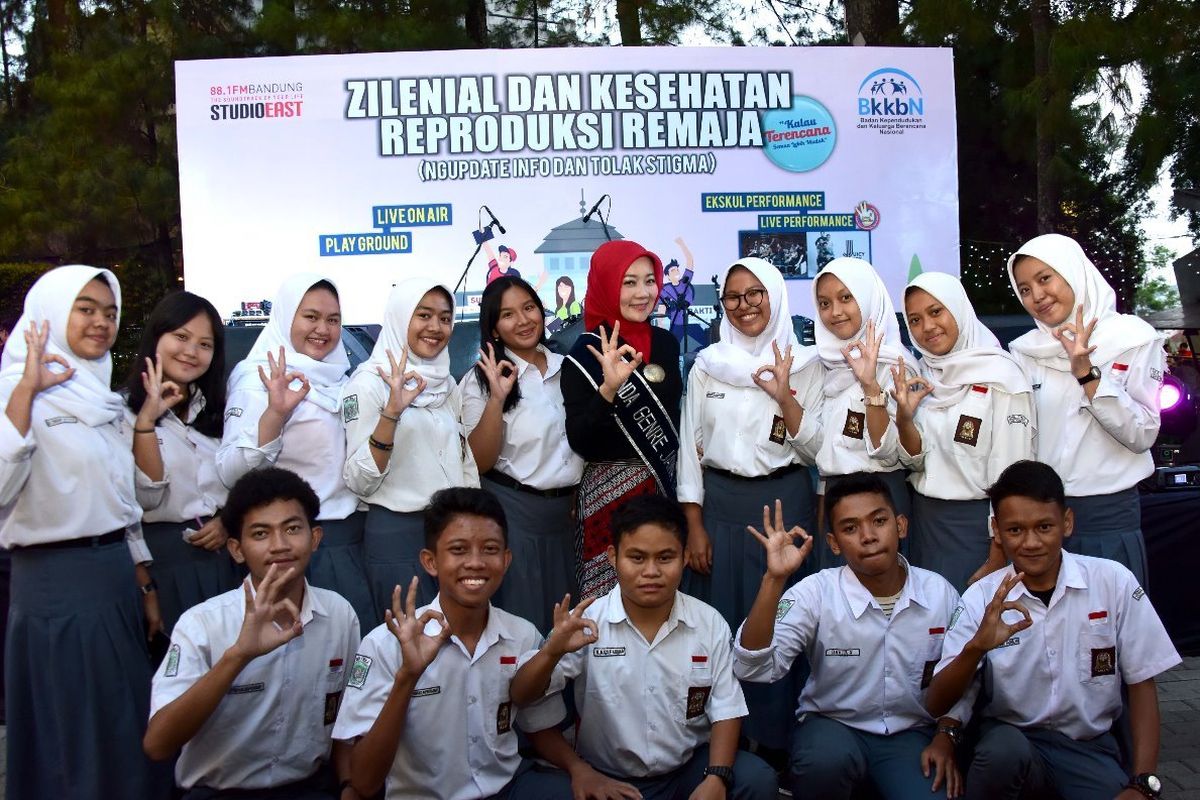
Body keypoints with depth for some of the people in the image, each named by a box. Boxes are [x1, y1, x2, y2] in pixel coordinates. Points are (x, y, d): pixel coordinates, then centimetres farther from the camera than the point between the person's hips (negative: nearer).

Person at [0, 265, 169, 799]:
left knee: (129, 728, 14)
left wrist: (145, 584, 14)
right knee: (78, 732, 4)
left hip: (118, 574, 7)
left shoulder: (102, 397, 12)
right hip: (57, 579, -7)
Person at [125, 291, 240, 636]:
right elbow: (145, 498, -15)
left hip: (225, 551, 5)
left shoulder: (218, 408, 13)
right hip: (164, 556, -4)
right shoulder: (125, 410, -5)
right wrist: (147, 420, -21)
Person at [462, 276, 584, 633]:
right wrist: (497, 398, -24)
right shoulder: (481, 380, -7)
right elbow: (479, 463, -15)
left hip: (564, 510, 5)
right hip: (511, 513, -4)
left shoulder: (567, 368, 6)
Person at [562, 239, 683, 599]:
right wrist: (609, 388, -30)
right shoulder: (586, 352, -11)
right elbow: (578, 441, -18)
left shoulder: (666, 342, 4)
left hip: (666, 484, 5)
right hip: (611, 489, -5)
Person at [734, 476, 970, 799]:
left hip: (912, 733, 2)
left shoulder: (940, 592, -5)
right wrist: (774, 579, -31)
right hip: (832, 726, -2)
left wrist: (945, 736, -5)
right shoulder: (816, 592, -12)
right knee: (826, 759, -34)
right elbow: (752, 669, -24)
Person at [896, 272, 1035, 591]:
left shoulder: (1000, 377, -14)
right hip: (922, 516, 6)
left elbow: (1011, 478, -14)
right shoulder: (924, 375, 5)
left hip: (974, 521, -6)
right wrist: (904, 417, -17)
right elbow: (916, 459, 3)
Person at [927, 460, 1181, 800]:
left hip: (1090, 748, 1)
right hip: (1009, 740, 0)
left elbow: (1141, 684, 1)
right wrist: (976, 647, -30)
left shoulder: (1113, 581, -6)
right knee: (1005, 746, -33)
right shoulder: (983, 598, -7)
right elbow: (936, 705, -11)